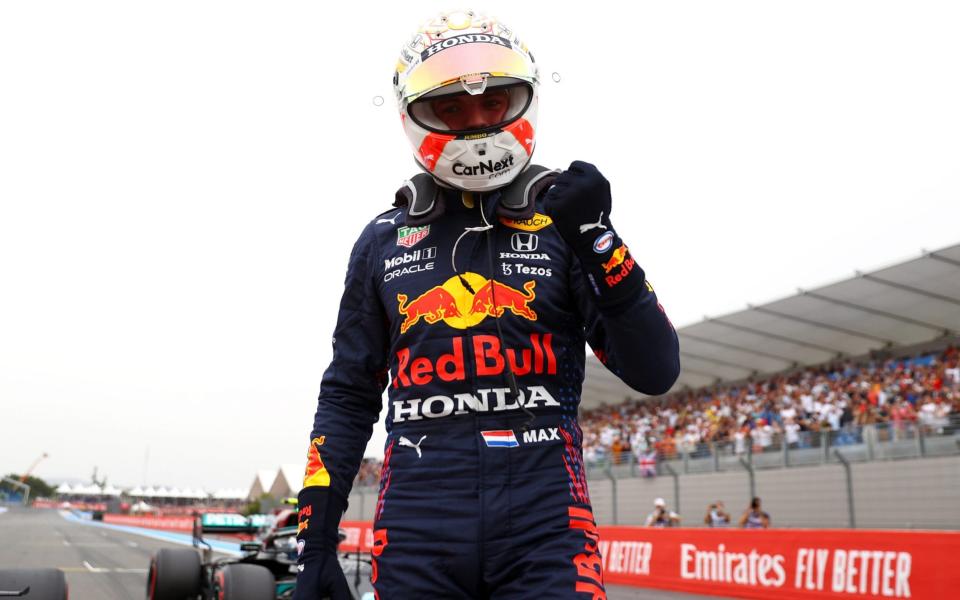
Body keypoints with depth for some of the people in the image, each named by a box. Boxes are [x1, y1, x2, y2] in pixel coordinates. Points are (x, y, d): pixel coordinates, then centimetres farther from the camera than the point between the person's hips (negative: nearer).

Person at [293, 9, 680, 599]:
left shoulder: (564, 221, 5)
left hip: (544, 513, -1)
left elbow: (656, 373, -1)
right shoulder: (384, 239, 10)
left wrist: (598, 239, -12)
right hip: (417, 523, 2)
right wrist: (316, 537, 8)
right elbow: (348, 399, 13)